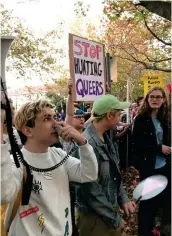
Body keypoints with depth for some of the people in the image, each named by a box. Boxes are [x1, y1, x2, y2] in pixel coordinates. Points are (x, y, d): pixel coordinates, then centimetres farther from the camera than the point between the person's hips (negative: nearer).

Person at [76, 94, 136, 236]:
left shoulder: (105, 139, 5)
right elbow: (92, 189, -25)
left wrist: (123, 199, 1)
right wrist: (115, 219, -14)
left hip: (109, 211, 8)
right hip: (93, 216, -8)